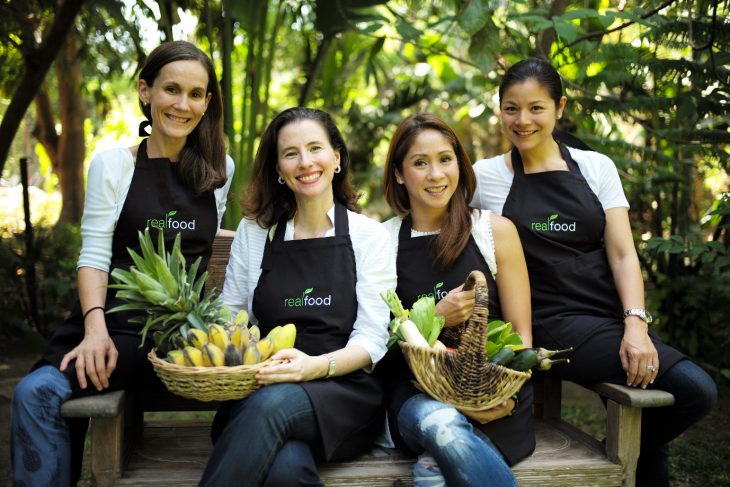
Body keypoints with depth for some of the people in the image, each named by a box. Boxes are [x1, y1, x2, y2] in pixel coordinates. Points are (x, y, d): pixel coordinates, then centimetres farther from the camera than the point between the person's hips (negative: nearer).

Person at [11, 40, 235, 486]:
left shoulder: (220, 169, 11)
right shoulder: (113, 163, 4)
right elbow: (94, 256, -1)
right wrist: (95, 327, -16)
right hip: (119, 319, 0)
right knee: (35, 393, -26)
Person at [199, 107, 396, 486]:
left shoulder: (368, 235, 5)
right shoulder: (253, 231, 12)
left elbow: (371, 340, -2)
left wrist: (317, 366, -22)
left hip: (345, 391, 0)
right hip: (258, 389, 0)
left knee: (274, 402, -36)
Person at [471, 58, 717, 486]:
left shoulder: (596, 167, 8)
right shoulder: (485, 176, 3)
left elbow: (622, 253, 2)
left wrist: (636, 323, -14)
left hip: (614, 314, 4)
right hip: (552, 324, -4)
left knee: (698, 392, -22)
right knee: (694, 387, -23)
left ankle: (634, 451, 10)